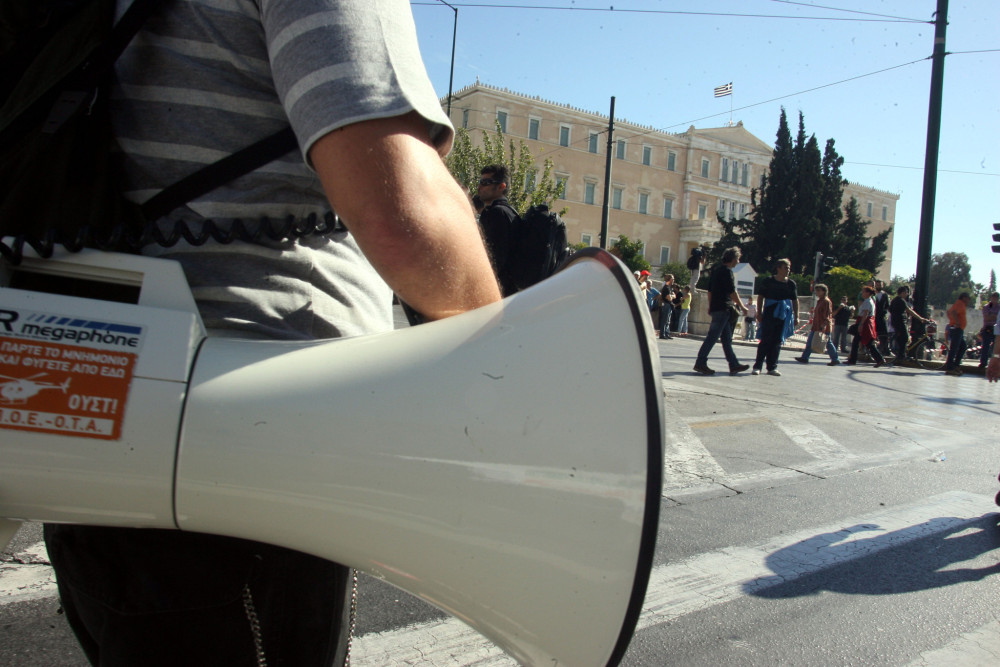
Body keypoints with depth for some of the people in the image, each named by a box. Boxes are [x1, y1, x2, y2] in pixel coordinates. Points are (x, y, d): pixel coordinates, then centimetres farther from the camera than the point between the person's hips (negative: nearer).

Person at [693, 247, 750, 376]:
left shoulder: (716, 269, 16)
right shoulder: (727, 271, -12)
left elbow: (710, 290, 20)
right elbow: (732, 292, -15)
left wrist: (710, 306, 24)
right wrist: (742, 306, -7)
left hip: (715, 307, 10)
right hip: (723, 308, -10)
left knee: (727, 338, 11)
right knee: (712, 337, -8)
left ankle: (734, 365, 15)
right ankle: (700, 363, -7)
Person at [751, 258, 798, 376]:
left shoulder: (791, 284, 7)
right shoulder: (768, 282, -1)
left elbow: (795, 300, 12)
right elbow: (760, 297, 3)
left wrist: (796, 316, 7)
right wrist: (759, 313, -2)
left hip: (784, 316, 3)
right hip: (769, 314, -3)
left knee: (777, 342, 5)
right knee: (765, 340, -5)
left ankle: (772, 367, 11)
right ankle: (757, 366, -2)